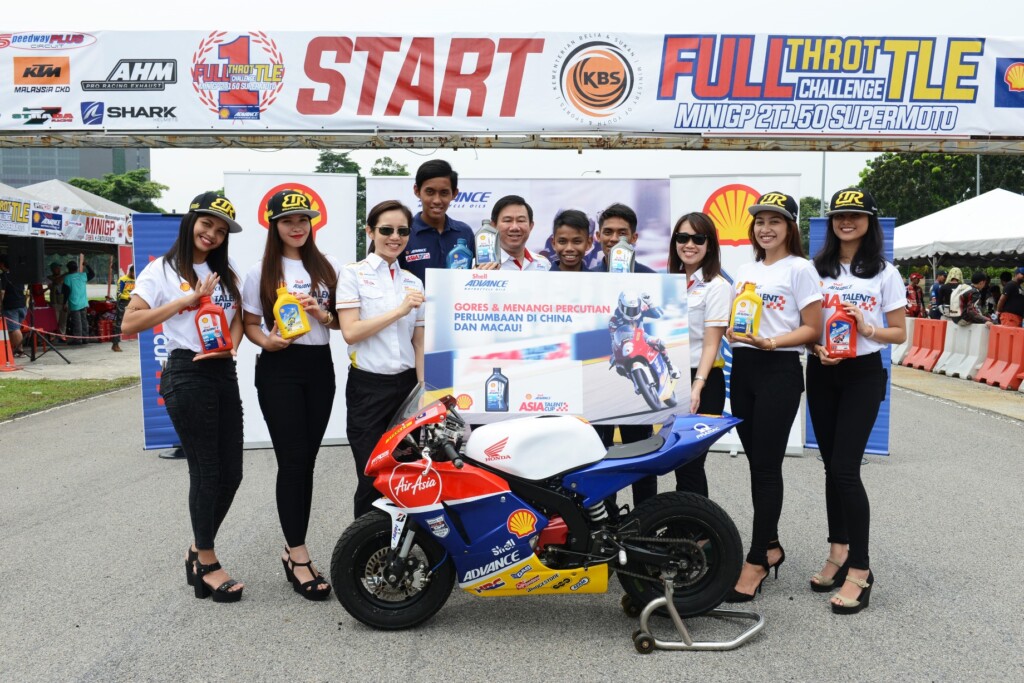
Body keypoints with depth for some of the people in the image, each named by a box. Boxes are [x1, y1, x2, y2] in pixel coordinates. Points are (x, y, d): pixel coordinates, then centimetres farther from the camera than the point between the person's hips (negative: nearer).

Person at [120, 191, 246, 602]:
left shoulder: (226, 272, 16)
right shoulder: (162, 270, -1)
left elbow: (238, 316, 13)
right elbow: (128, 325, -8)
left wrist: (230, 345, -8)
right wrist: (187, 300, -12)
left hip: (224, 373, 6)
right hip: (186, 375, -6)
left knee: (231, 472, 6)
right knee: (206, 471, -2)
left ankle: (198, 551, 26)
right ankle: (206, 565, 14)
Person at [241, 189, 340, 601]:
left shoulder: (328, 268, 9)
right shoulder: (260, 272, 2)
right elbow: (249, 323, 6)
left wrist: (322, 314, -9)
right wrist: (267, 342, -15)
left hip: (319, 367, 3)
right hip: (279, 369, -3)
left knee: (306, 462, 8)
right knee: (292, 462, -6)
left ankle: (292, 550, 20)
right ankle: (300, 558, 0)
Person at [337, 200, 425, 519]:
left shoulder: (413, 282, 12)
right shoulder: (353, 274, -1)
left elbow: (419, 342, 11)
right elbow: (350, 332, -12)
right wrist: (399, 310, -16)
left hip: (406, 384, 4)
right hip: (368, 387, -4)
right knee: (373, 479, -2)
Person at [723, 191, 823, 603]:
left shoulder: (799, 268, -3)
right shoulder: (745, 270, 16)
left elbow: (812, 327, -7)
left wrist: (773, 341, -23)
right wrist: (730, 331, -1)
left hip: (780, 371, -6)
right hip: (742, 368, 6)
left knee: (766, 465, -6)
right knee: (756, 461, 11)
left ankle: (756, 562, -1)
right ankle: (770, 546, 24)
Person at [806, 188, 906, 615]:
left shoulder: (885, 273, 0)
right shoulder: (816, 269, 6)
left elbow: (899, 333, 2)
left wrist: (868, 329, -18)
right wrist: (815, 347, -11)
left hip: (863, 374, -3)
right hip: (822, 373, 3)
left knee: (845, 469, -10)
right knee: (831, 467, 10)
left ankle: (859, 570, 0)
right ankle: (838, 554, 24)